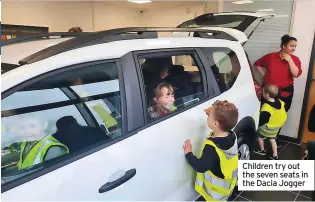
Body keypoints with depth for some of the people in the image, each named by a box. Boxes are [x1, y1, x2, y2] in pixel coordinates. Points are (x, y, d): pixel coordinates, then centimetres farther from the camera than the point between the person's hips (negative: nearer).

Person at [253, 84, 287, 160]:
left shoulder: (266, 108, -33)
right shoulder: (280, 102, -12)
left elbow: (262, 120, -24)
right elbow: (283, 115, 2)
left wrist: (258, 125, -5)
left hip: (268, 128, -6)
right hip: (277, 127, 6)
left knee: (259, 135, 19)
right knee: (272, 139, 23)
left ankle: (262, 150, 35)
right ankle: (275, 155, 29)